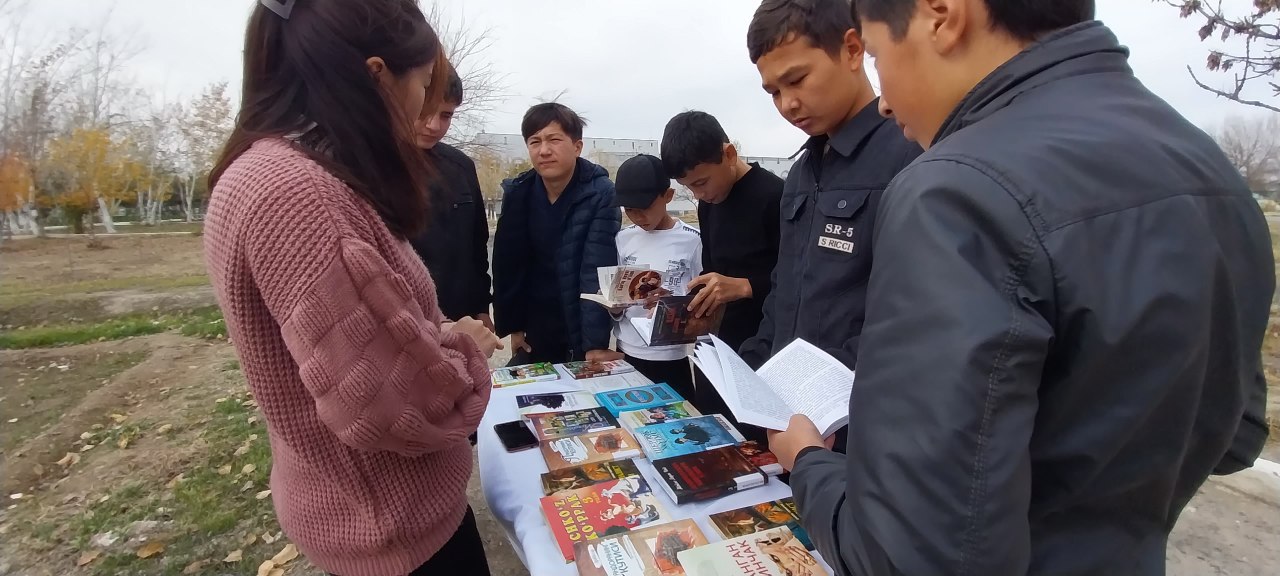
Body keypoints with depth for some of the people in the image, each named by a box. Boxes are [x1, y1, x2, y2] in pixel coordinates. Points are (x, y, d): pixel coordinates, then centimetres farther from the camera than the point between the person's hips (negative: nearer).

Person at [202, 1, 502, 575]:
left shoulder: (284, 174, 6)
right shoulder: (294, 191, -29)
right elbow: (397, 403, -32)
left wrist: (440, 334, 5)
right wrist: (464, 347, -14)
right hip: (392, 523, -9)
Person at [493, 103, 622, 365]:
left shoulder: (600, 193, -17)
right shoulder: (517, 192, -5)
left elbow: (598, 269, -24)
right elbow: (507, 263, 1)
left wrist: (596, 342, -29)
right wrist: (511, 324, 1)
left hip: (582, 332, -3)